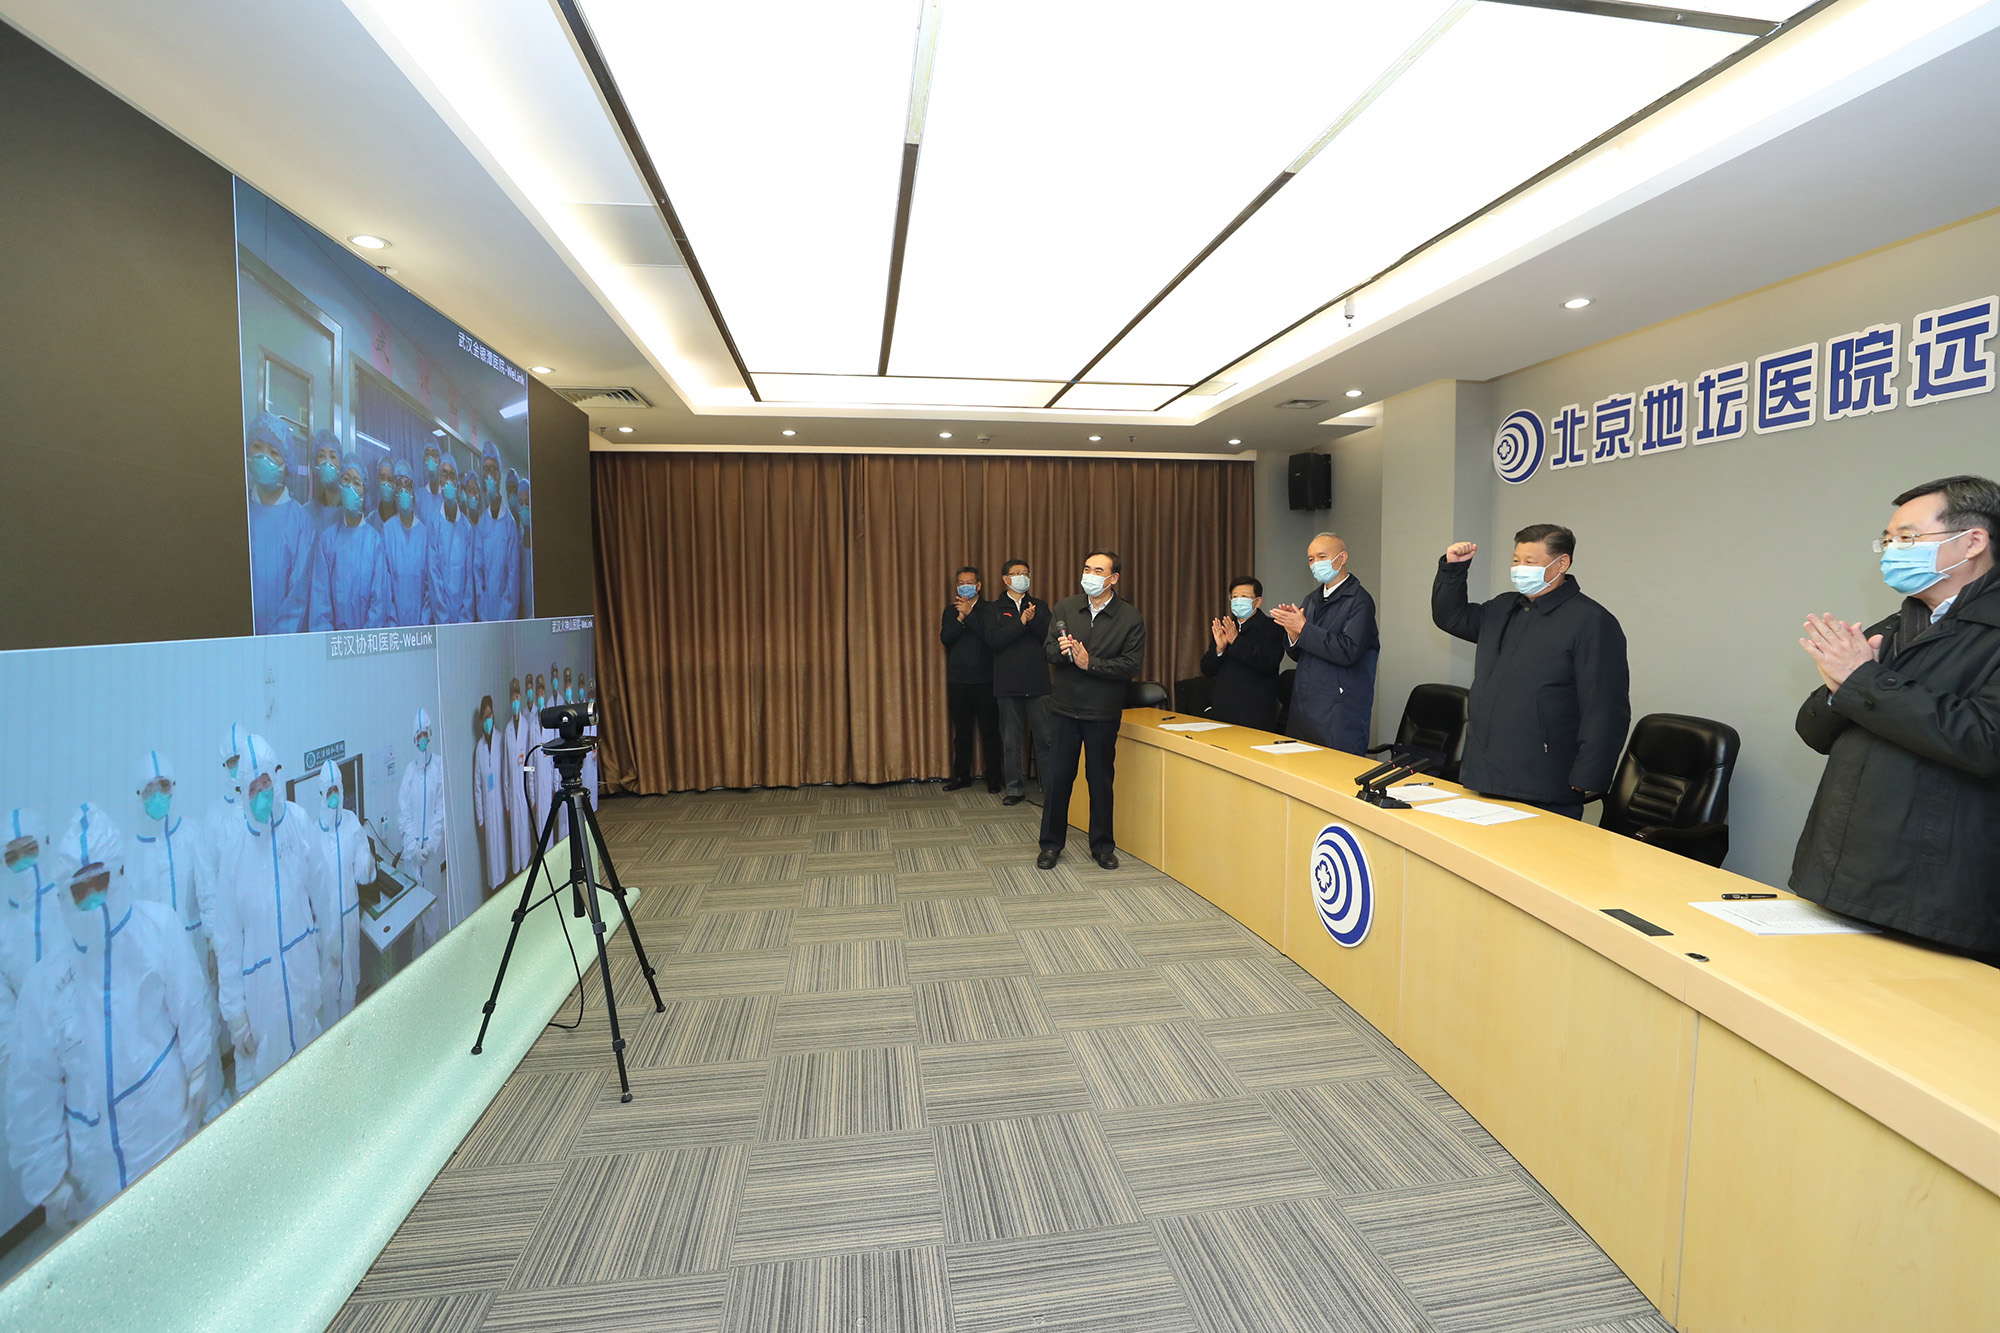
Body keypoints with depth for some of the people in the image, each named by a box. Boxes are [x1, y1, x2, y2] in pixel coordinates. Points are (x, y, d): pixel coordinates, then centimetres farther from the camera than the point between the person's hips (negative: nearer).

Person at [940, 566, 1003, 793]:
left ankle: (993, 777, 9)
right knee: (961, 732, 9)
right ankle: (961, 775, 19)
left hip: (985, 680, -3)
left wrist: (969, 613, -17)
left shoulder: (989, 609, 1)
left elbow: (989, 636, -15)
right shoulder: (951, 611, 12)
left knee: (990, 730, 0)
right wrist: (961, 617, -14)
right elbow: (945, 638, -3)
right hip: (958, 681, 3)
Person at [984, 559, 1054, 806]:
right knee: (1010, 741, 5)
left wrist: (1034, 619, -15)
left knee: (1046, 738, -2)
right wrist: (1021, 622, -16)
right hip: (1008, 684, 0)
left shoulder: (1039, 606, 13)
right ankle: (1016, 789, 16)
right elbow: (993, 641, -9)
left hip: (1038, 683, 1)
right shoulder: (995, 608, 7)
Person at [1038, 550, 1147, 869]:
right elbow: (1047, 649, 5)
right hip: (1065, 707, 2)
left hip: (1103, 711, -2)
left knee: (1101, 779, 10)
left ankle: (1102, 846, 26)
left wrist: (1090, 663, -19)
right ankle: (1051, 844, 21)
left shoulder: (1130, 618, -4)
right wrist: (1060, 649, -18)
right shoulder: (1065, 608, 4)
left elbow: (1132, 664, -11)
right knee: (1057, 777, 5)